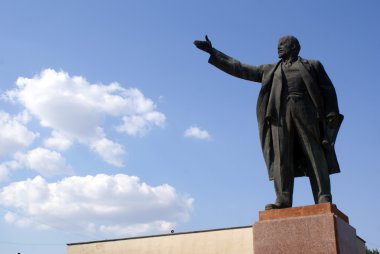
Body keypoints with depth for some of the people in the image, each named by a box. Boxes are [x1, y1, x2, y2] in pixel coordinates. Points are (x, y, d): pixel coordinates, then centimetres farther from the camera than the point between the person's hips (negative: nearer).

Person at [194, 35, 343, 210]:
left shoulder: (312, 65, 23)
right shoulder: (270, 70, 29)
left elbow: (327, 89, 13)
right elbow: (239, 69, 28)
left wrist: (331, 115, -4)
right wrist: (213, 52, 26)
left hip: (306, 111, -2)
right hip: (280, 113, 2)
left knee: (315, 155, -11)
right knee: (281, 156, -12)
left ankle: (323, 199, -15)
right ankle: (283, 200, -19)